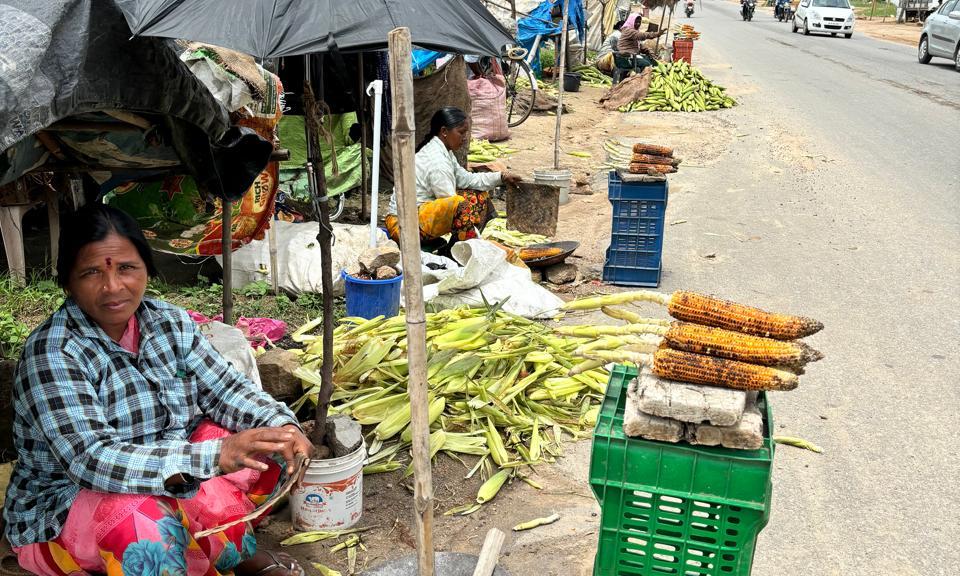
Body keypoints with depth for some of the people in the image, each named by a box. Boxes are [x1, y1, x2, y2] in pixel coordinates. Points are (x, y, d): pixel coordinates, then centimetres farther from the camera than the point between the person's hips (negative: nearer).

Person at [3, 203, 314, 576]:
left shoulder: (170, 322, -4)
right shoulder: (52, 353, -23)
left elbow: (225, 389, -4)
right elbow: (91, 461, -32)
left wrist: (282, 426, -26)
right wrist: (215, 457, -43)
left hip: (168, 478, 6)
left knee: (262, 448, -11)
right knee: (146, 527, -37)